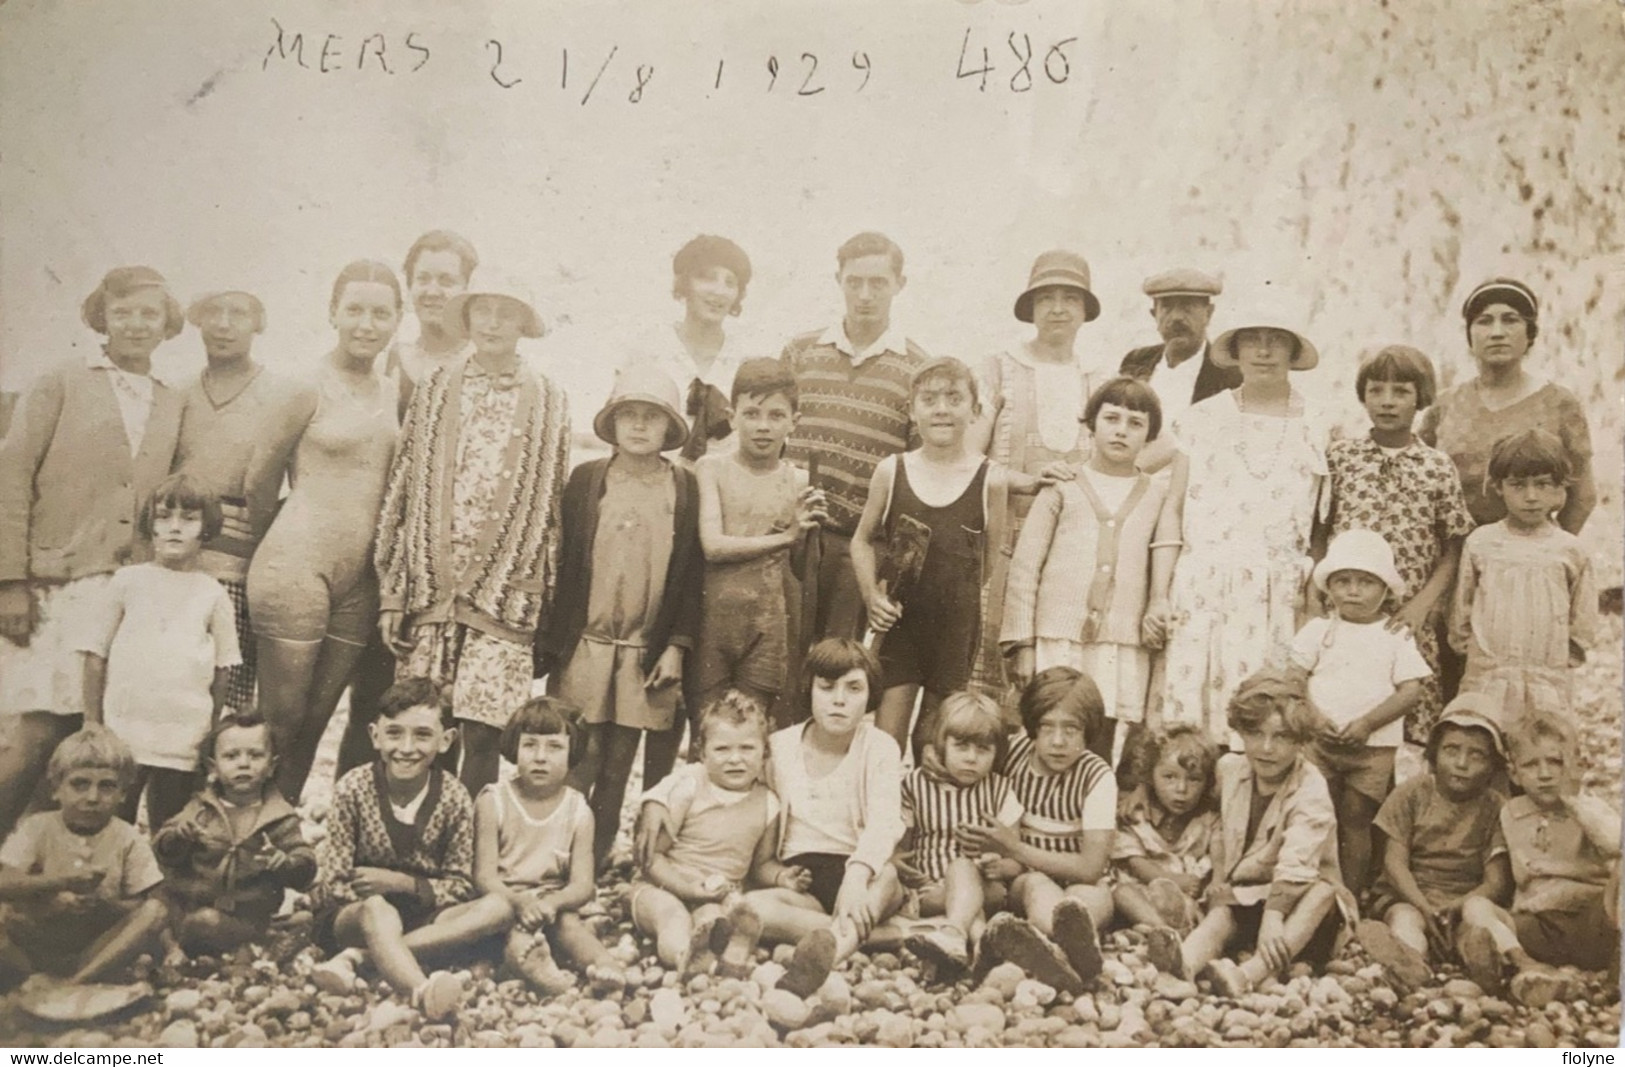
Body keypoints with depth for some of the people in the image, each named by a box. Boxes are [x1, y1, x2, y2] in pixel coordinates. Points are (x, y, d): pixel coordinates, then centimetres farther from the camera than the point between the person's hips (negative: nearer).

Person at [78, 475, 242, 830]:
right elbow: (95, 655, 4)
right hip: (121, 734, 0)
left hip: (183, 743, 0)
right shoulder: (128, 581, 2)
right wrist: (92, 725, 2)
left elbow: (224, 668, 5)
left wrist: (212, 733, 2)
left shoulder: (213, 593, 3)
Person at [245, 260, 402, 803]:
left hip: (361, 576, 5)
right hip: (297, 567, -5)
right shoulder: (311, 390, -7)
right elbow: (260, 479, 0)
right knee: (280, 718, 0)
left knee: (317, 720, 12)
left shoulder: (395, 394, 9)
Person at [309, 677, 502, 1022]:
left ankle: (356, 957, -34)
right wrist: (374, 901, -25)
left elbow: (459, 886, -2)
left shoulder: (454, 798, -5)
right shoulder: (352, 789, -9)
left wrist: (403, 883, -17)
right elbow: (336, 883, -8)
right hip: (351, 915, -3)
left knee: (498, 909, -23)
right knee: (377, 910, -37)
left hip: (423, 915, 3)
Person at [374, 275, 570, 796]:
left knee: (481, 734, -6)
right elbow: (401, 492, 9)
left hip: (504, 594, -1)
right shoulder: (434, 390, 10)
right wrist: (391, 593, 5)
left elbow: (549, 504, 7)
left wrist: (546, 601, 3)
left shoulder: (548, 403, 7)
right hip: (429, 590, 1)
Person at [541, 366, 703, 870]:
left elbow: (692, 574, 3)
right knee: (575, 769, 1)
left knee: (616, 776, 4)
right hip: (583, 647, 0)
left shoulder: (687, 488, 3)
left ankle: (596, 865, 16)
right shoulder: (585, 479, 5)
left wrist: (677, 648, -4)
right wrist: (552, 645, 1)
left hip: (649, 655, 0)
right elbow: (560, 563, 5)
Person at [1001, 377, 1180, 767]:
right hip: (1057, 643, -1)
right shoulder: (1062, 488, 9)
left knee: (1103, 760, -1)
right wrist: (1022, 644, -1)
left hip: (1124, 650, 1)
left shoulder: (1157, 493, 15)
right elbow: (1024, 567, 5)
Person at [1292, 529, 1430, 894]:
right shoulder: (1318, 630, 6)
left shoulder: (1396, 636, 3)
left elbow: (1410, 690, -4)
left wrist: (1367, 723, -15)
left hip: (1374, 746, -1)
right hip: (1318, 741, 1)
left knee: (1356, 822, 2)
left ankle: (1352, 894, 10)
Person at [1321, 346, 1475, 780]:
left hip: (1411, 618, 0)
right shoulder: (1339, 456, 4)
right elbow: (1317, 533, 7)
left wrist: (1423, 603, -8)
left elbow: (1453, 548, 4)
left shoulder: (1438, 467, 3)